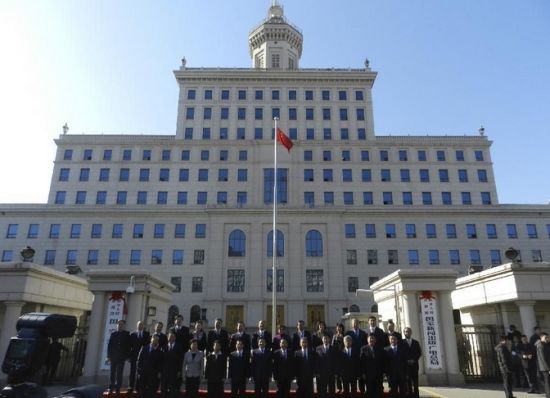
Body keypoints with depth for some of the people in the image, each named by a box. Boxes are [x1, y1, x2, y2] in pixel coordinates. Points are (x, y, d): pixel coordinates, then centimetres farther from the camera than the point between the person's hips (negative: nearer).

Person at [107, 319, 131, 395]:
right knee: (112, 373, 6)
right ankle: (111, 388, 12)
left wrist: (128, 356, -6)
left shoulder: (127, 334, 1)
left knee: (119, 374, 0)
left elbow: (128, 346, -1)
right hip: (113, 356, 2)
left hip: (122, 357, -2)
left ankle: (117, 388, 6)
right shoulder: (113, 334, 7)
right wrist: (109, 356, -2)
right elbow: (109, 345, 5)